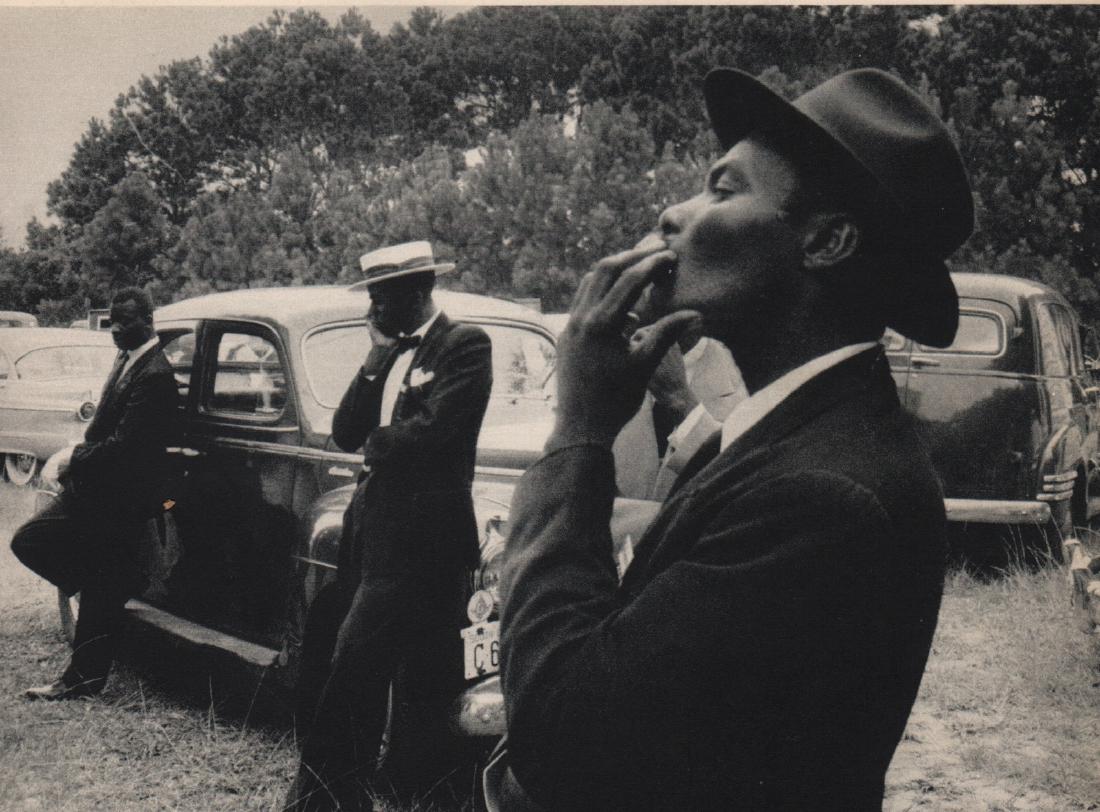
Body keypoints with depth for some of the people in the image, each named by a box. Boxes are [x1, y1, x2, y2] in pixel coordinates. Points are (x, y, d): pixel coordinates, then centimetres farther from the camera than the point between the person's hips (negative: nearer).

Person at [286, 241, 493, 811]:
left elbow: (437, 429, -18)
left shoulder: (465, 344, -5)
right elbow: (345, 433, 10)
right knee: (363, 677, 13)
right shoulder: (391, 351, 18)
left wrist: (376, 442, 0)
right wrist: (377, 359, 2)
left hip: (419, 533, -8)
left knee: (351, 673, -12)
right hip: (372, 524, 8)